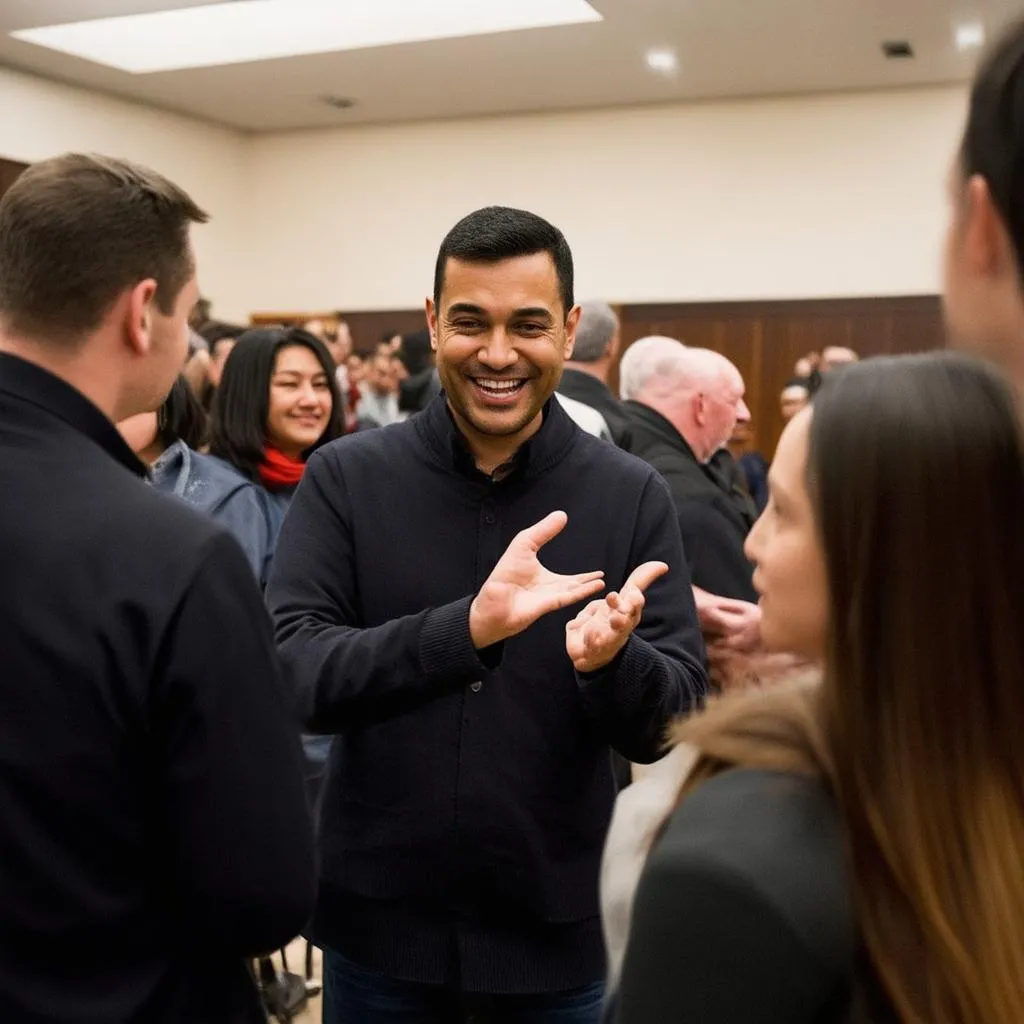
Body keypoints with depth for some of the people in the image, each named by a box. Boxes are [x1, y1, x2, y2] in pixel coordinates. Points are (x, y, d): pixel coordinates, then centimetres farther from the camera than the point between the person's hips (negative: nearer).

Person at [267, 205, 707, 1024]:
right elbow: (289, 676, -17)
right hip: (380, 926, 0)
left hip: (563, 932, 1)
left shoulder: (632, 496, -6)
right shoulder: (346, 479, -7)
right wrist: (467, 629, -34)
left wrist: (612, 661, -29)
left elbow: (675, 725, -7)